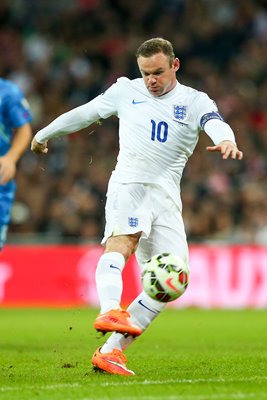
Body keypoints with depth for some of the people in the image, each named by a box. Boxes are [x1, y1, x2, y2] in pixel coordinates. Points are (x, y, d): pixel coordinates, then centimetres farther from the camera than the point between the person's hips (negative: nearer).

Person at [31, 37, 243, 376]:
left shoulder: (195, 102, 9)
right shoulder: (125, 90, 14)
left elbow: (215, 123, -13)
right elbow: (85, 113, 27)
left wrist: (226, 140, -37)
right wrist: (45, 134, 38)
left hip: (166, 195, 2)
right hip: (128, 183, -2)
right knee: (122, 240, -32)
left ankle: (111, 351, -9)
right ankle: (109, 311, -58)